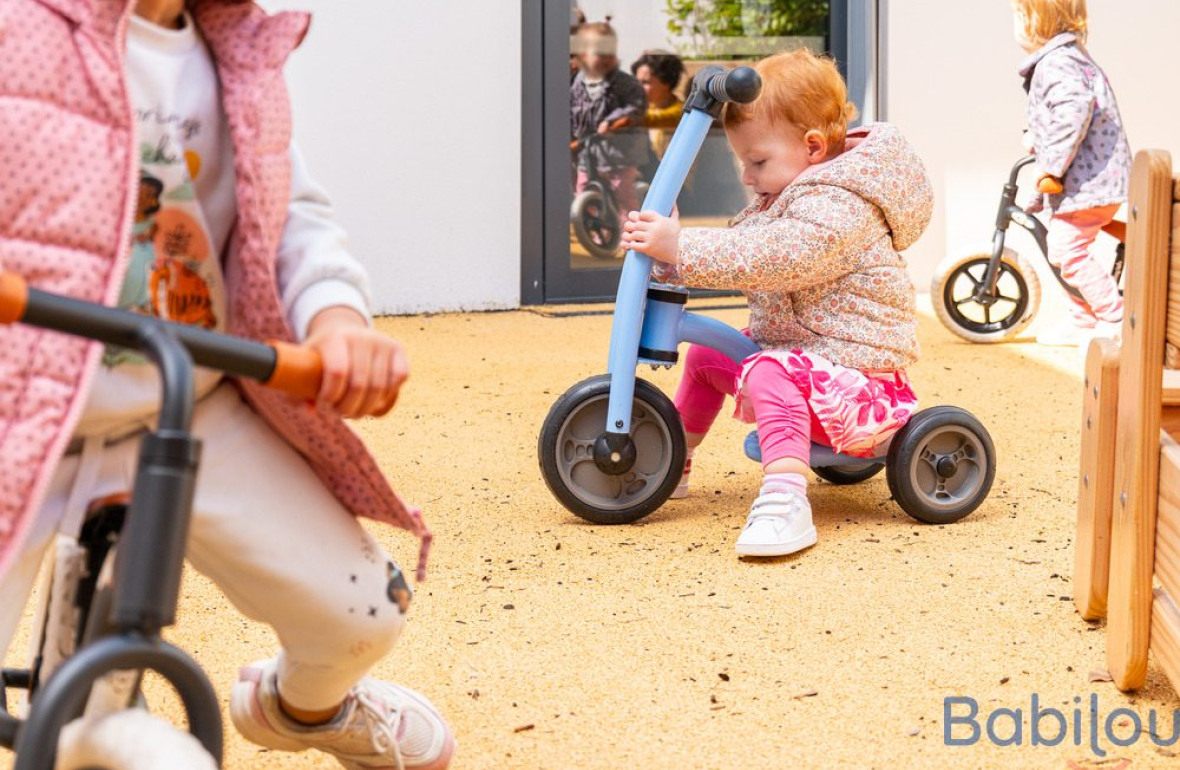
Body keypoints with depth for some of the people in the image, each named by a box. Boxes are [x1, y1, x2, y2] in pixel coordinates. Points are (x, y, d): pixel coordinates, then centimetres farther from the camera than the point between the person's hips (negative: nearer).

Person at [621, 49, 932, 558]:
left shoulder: (838, 207, -21)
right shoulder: (786, 197, 14)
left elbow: (776, 257, -36)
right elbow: (741, 248, 15)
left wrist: (682, 247, -36)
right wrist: (666, 257, -2)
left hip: (851, 372, -11)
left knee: (770, 373, -37)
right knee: (707, 354, 17)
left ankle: (785, 501, -51)